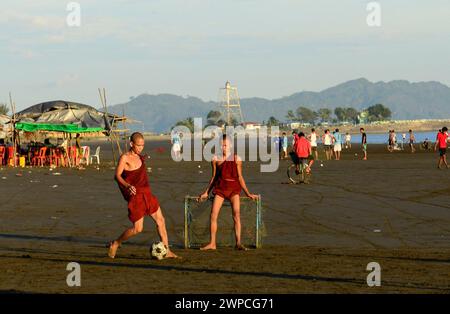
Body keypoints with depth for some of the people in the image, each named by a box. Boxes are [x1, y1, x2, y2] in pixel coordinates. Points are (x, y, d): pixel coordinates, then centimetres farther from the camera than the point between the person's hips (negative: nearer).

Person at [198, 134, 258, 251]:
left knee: (236, 214, -18)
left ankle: (238, 243, -18)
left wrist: (248, 193, 7)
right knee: (213, 215, -8)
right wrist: (206, 192, 18)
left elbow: (240, 177, 7)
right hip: (220, 188, 2)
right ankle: (212, 243, 0)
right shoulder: (215, 159, 7)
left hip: (233, 188, -2)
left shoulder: (236, 159, 2)